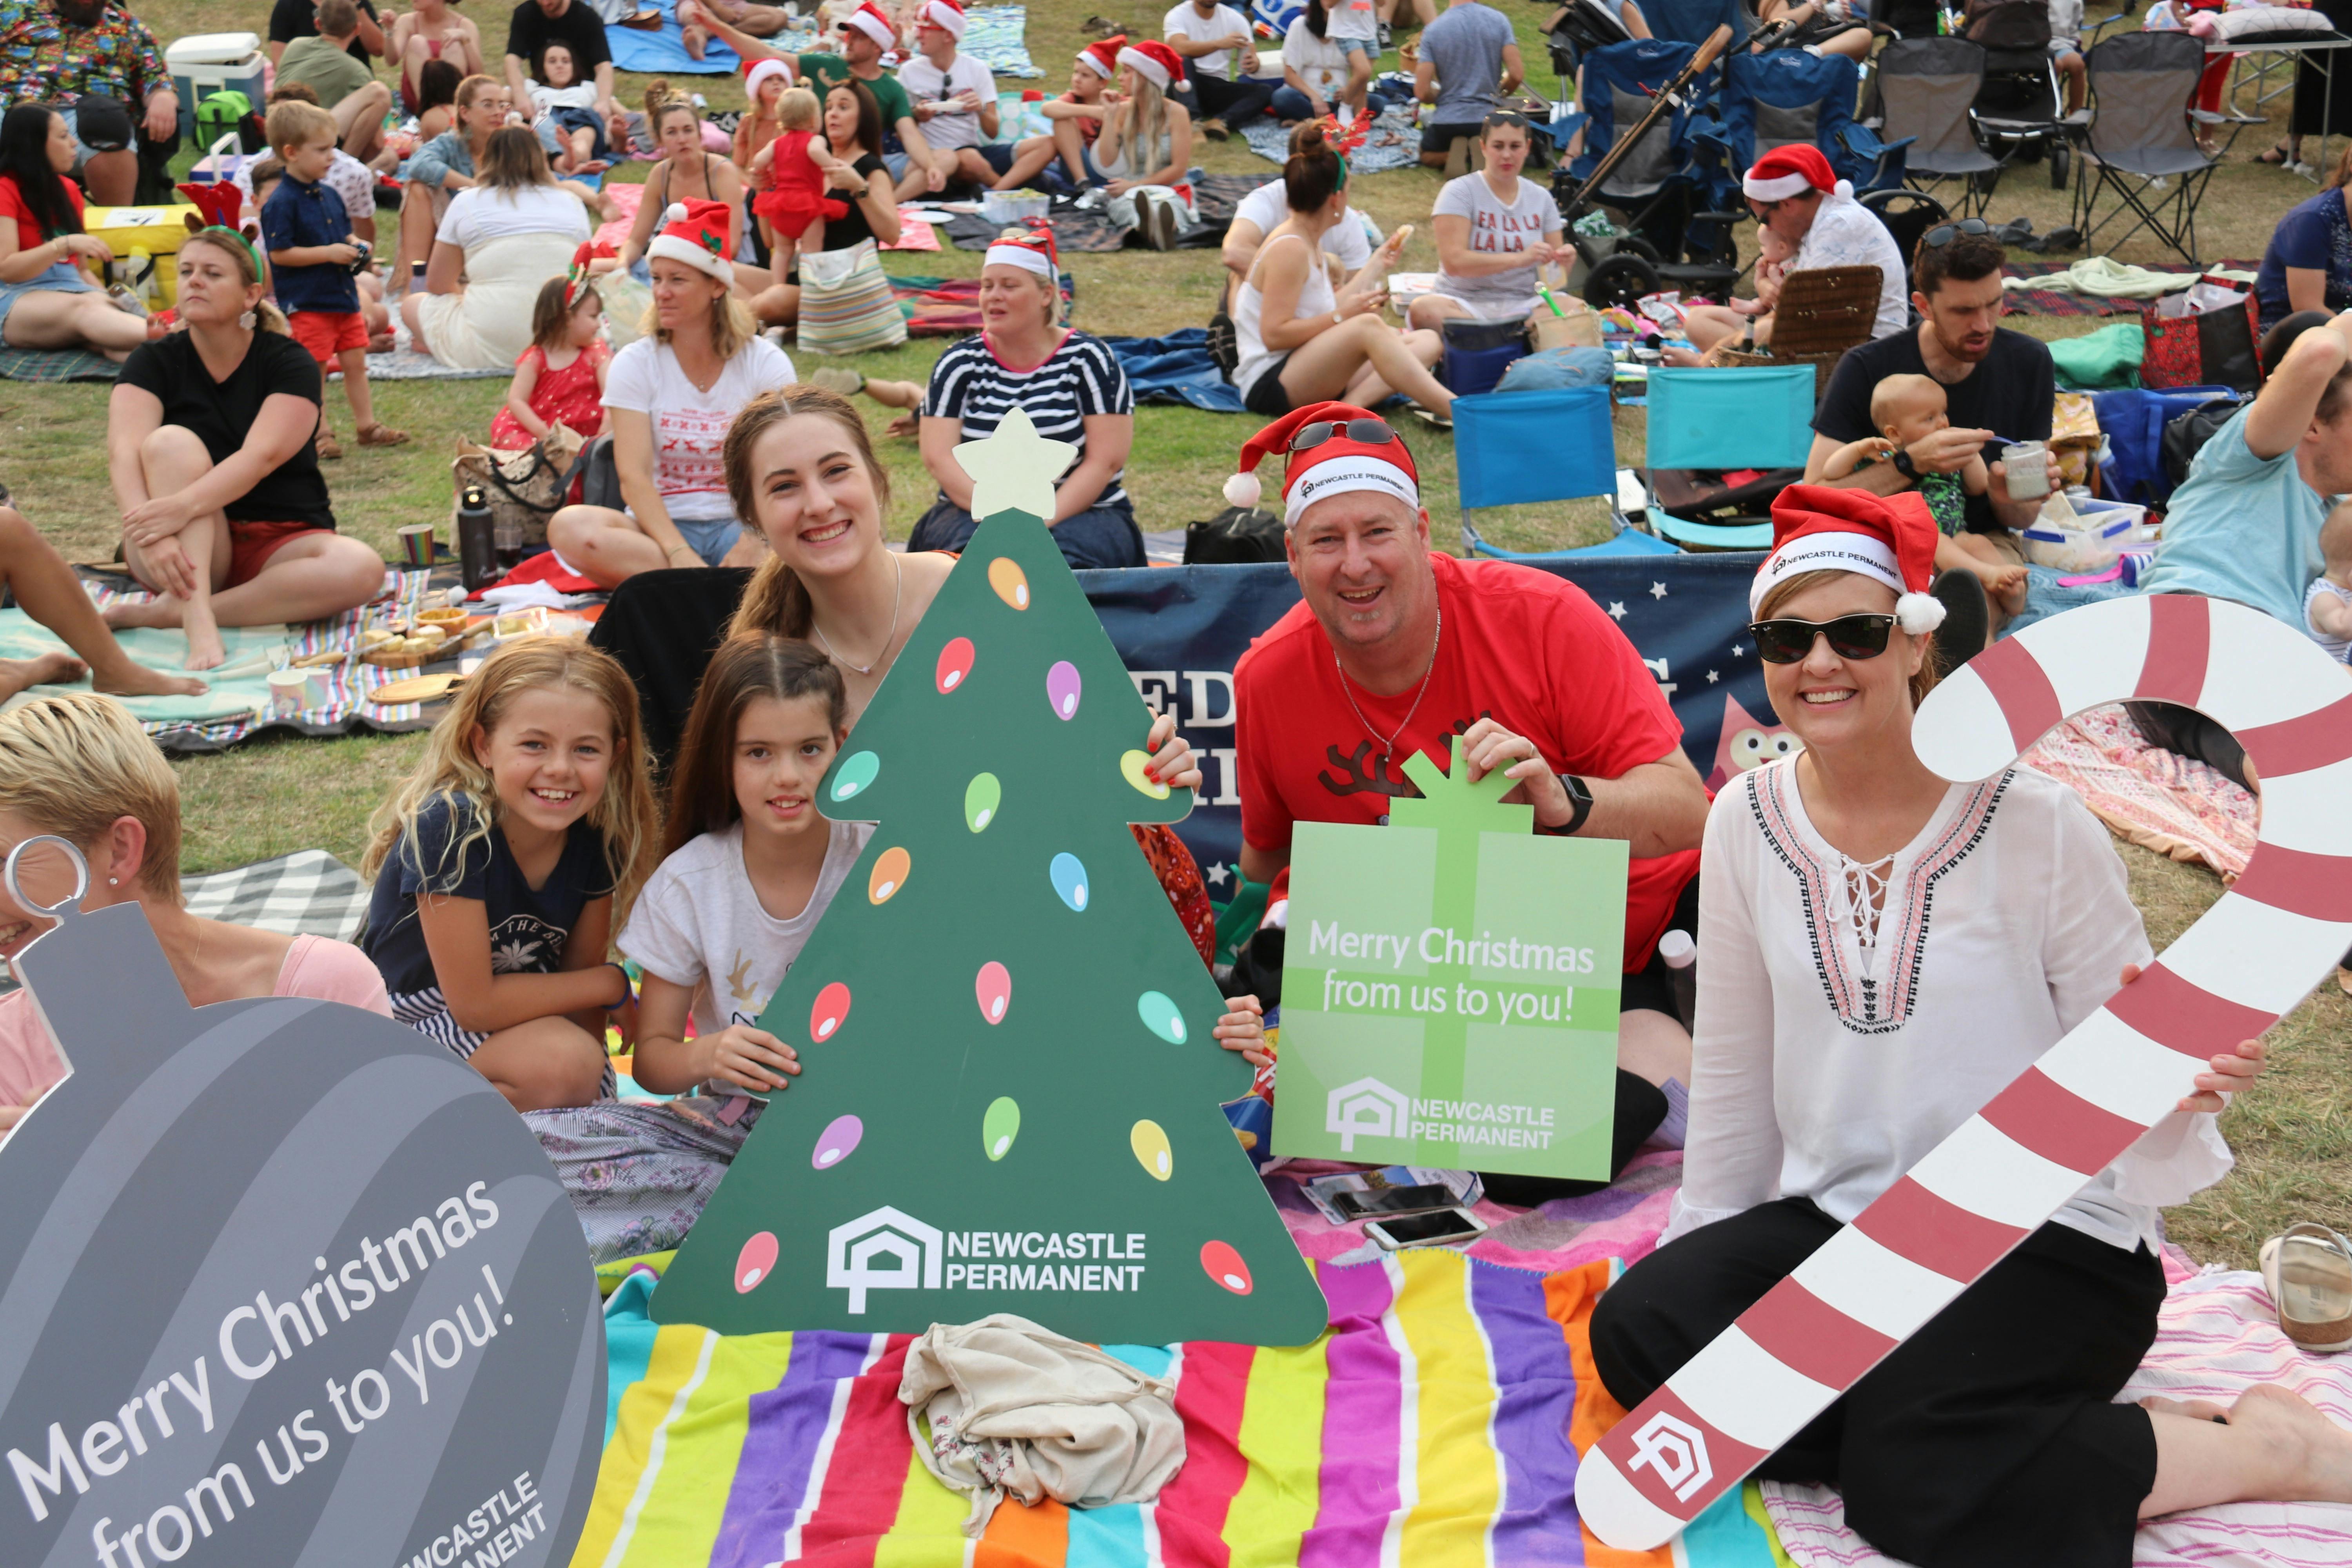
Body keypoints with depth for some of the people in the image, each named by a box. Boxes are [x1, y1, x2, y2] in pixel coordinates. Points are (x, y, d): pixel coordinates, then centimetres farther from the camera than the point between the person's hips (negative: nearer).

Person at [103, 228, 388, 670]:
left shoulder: (290, 363, -4)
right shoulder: (153, 363, 1)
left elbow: (261, 456, -21)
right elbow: (124, 452, -16)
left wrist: (183, 506, -38)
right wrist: (149, 534, -36)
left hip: (278, 544, 0)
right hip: (192, 552, 1)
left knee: (361, 569, -31)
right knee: (171, 442, -26)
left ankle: (166, 612, -30)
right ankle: (197, 620, -42)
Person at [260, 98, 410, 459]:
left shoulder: (329, 196, 10)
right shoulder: (282, 203, -15)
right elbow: (279, 253, -19)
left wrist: (354, 249, 2)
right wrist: (329, 254, -21)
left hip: (343, 295, 8)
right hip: (307, 303, -8)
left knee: (356, 362, 12)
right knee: (313, 370, -1)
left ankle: (367, 425, 20)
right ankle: (319, 432, 8)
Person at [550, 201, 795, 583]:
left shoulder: (767, 364, 2)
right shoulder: (635, 364, 2)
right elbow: (633, 477, -9)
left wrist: (750, 546, -28)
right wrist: (679, 553, -27)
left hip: (740, 526, -1)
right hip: (661, 527, 1)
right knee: (570, 527, -33)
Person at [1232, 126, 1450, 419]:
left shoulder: (1309, 241, 13)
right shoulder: (1289, 249, -15)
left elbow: (1324, 314, 14)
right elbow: (1274, 335, -21)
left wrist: (1375, 267, 26)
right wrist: (1342, 316, -22)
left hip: (1307, 373, 10)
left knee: (1428, 342, 1)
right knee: (1368, 326, -34)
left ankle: (1354, 403, -26)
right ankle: (1455, 409, -35)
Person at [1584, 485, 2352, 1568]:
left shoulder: (2035, 824, -12)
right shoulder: (1749, 821, 0)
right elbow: (1733, 1065, 10)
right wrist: (1698, 1248, 14)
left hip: (2045, 1237, -4)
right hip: (1834, 1219, 5)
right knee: (1638, 1331, -20)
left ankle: (2263, 1447, -6)